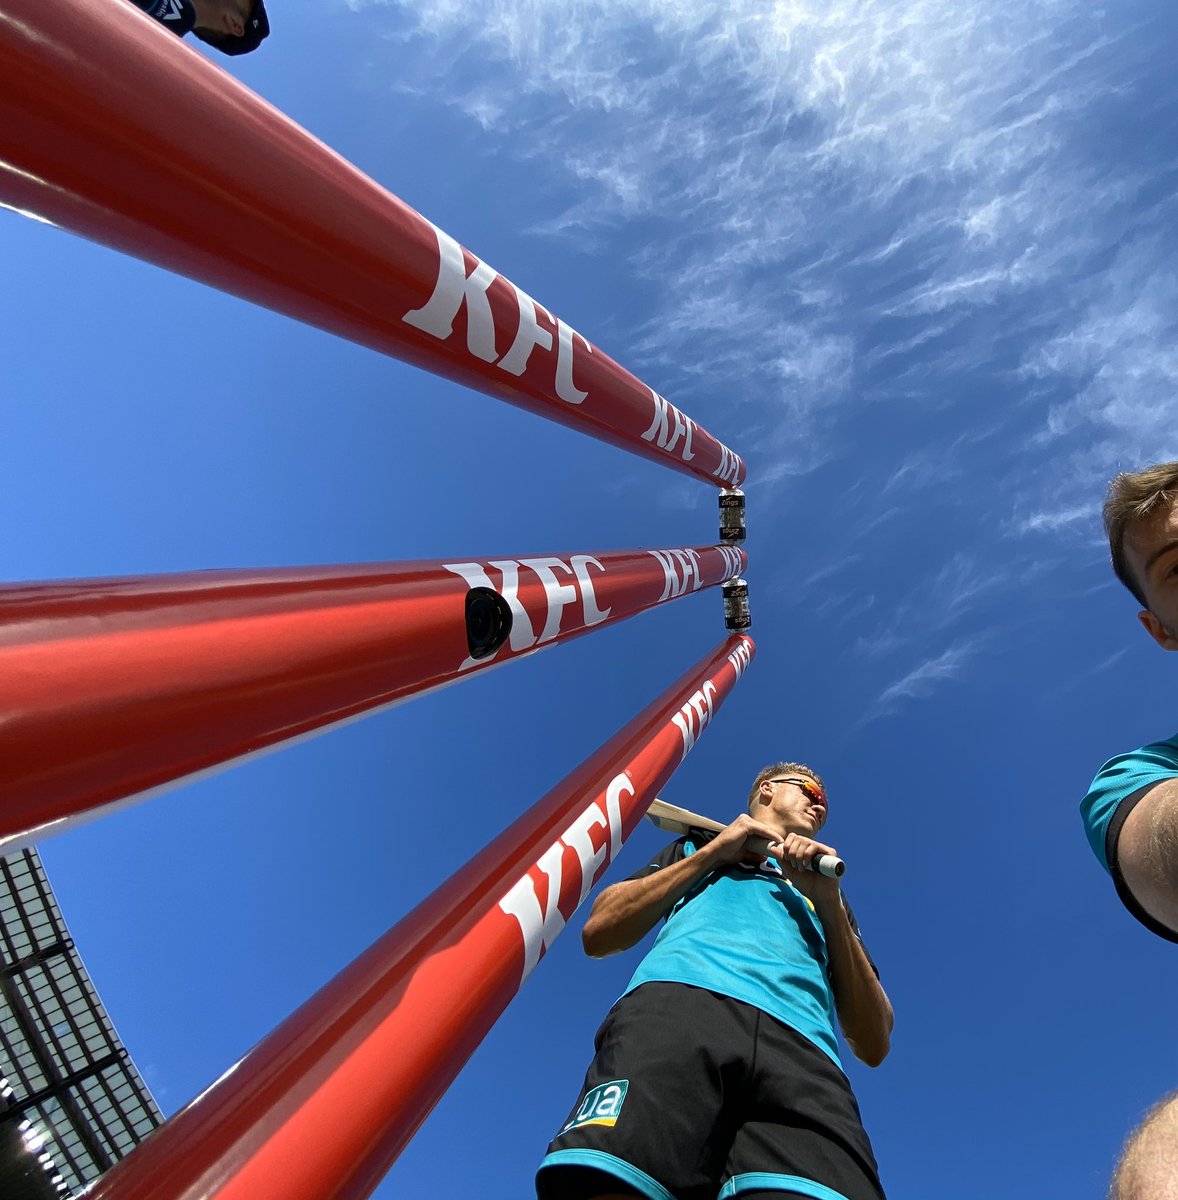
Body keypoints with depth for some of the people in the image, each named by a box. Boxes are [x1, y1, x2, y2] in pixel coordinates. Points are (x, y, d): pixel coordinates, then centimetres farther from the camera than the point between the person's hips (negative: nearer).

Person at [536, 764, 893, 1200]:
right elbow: (598, 933, 15)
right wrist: (713, 851, 14)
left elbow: (874, 1045, 21)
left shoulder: (826, 897, 36)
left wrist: (830, 903, 9)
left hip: (800, 1052, 2)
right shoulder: (696, 846, 31)